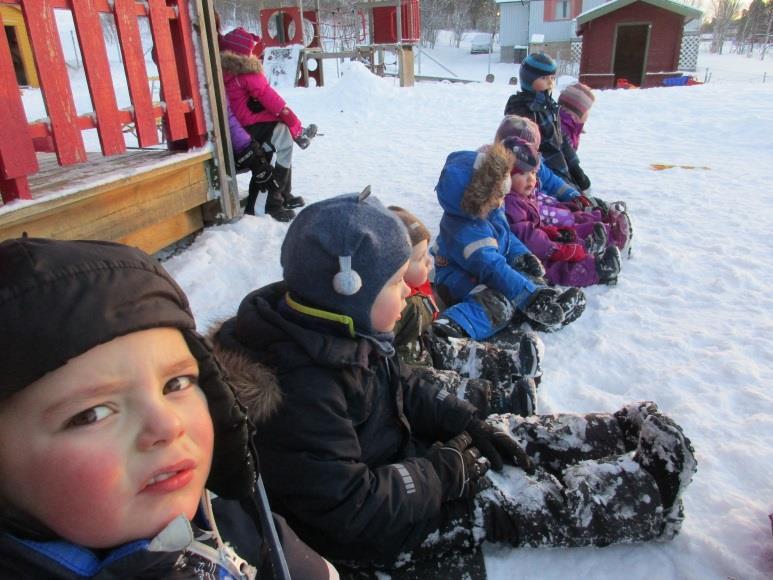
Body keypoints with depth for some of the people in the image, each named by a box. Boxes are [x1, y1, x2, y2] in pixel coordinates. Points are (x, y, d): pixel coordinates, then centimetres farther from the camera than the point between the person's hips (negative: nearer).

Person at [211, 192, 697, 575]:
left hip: (400, 451, 8)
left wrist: (466, 423, -4)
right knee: (554, 499, -7)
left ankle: (640, 432, 22)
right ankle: (654, 498, 14)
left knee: (522, 438, 6)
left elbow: (402, 387, 8)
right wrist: (445, 472, -20)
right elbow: (351, 511, -31)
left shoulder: (344, 332, -6)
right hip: (380, 532, -8)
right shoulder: (305, 390, -35)